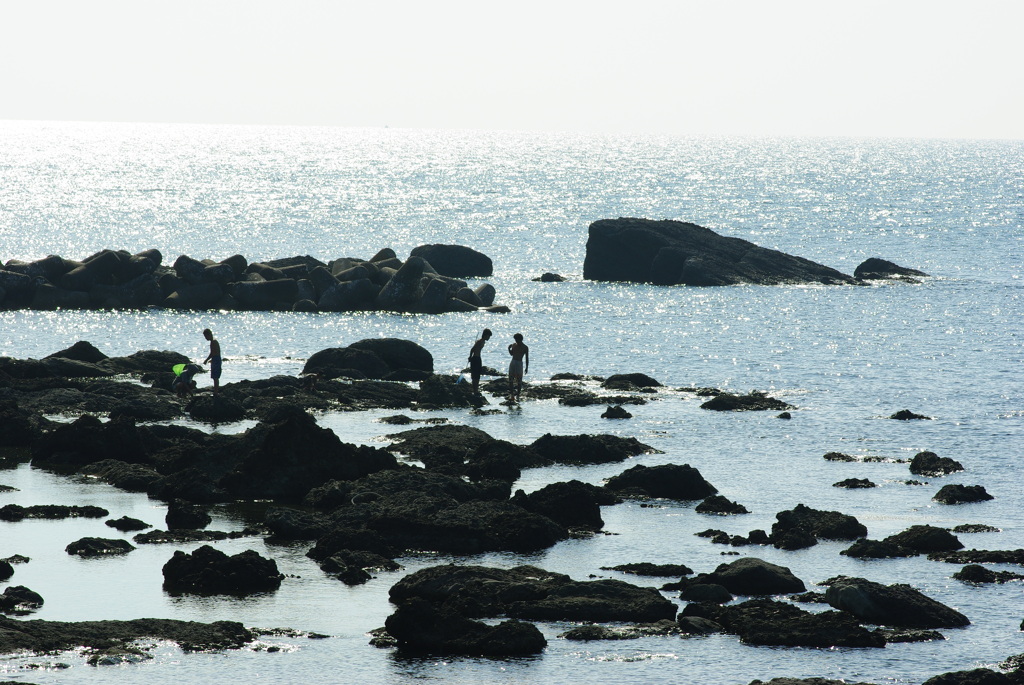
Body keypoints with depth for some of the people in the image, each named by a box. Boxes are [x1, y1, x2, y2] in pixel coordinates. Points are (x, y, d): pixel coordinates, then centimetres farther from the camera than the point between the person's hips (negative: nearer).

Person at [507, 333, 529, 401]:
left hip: (519, 363, -5)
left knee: (519, 381, -2)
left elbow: (527, 358, -4)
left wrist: (527, 367, -7)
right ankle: (512, 394, 12)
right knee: (510, 380, 5)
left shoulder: (525, 348, -5)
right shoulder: (514, 345, 7)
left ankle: (517, 396, 1)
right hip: (513, 362, 5)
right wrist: (509, 349, -2)